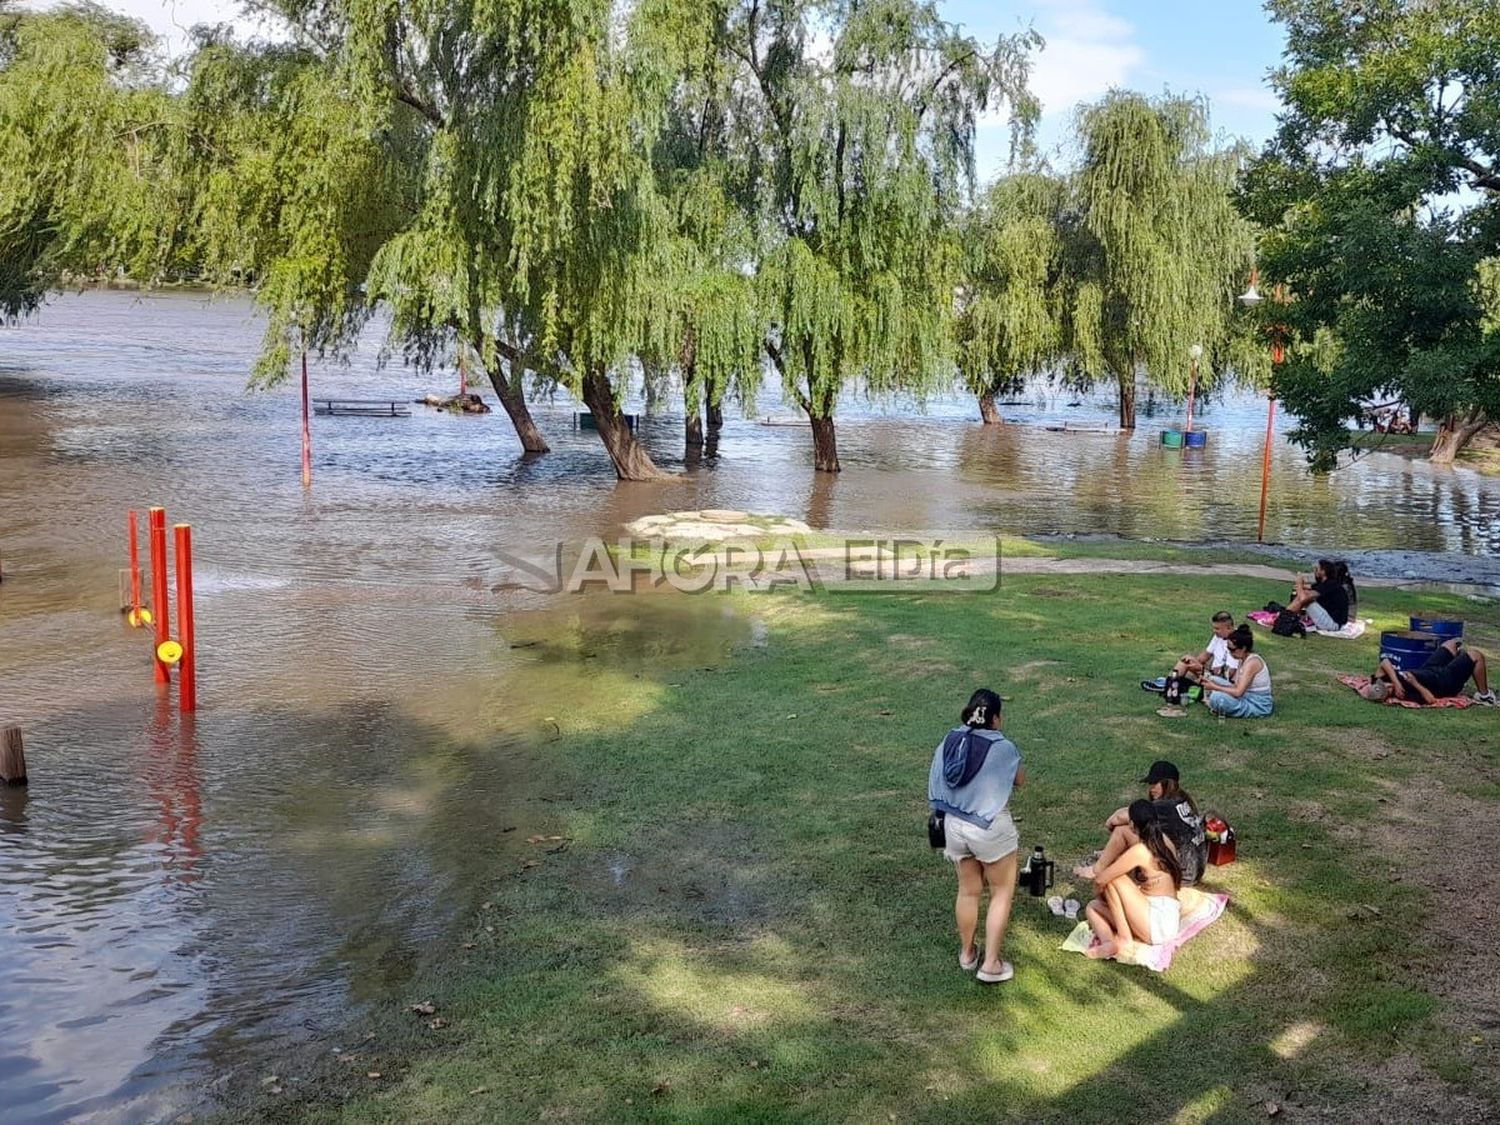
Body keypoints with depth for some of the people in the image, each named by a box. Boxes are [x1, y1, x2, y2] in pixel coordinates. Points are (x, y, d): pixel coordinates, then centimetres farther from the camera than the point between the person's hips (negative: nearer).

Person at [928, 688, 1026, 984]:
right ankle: (991, 965, 11)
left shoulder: (948, 742, -1)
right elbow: (1020, 781, 3)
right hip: (991, 827, -5)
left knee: (968, 890, 21)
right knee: (1002, 893, 11)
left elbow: (935, 785, 6)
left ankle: (967, 953, 35)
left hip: (954, 824, 5)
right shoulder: (1003, 747, -15)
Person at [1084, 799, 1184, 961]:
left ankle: (1124, 940, -14)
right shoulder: (1164, 841, 10)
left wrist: (1103, 893, 8)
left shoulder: (1140, 851, -15)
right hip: (1168, 921, 9)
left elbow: (1100, 880, -15)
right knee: (1093, 908, 8)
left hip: (1158, 922, -9)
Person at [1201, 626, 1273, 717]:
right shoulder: (1243, 660, 7)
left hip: (1258, 706, -10)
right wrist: (1213, 685, -9)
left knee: (1217, 697, -30)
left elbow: (1238, 692, -27)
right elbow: (1237, 686, 5)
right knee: (1213, 679, 9)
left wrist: (1215, 687, -19)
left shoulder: (1252, 662, -22)